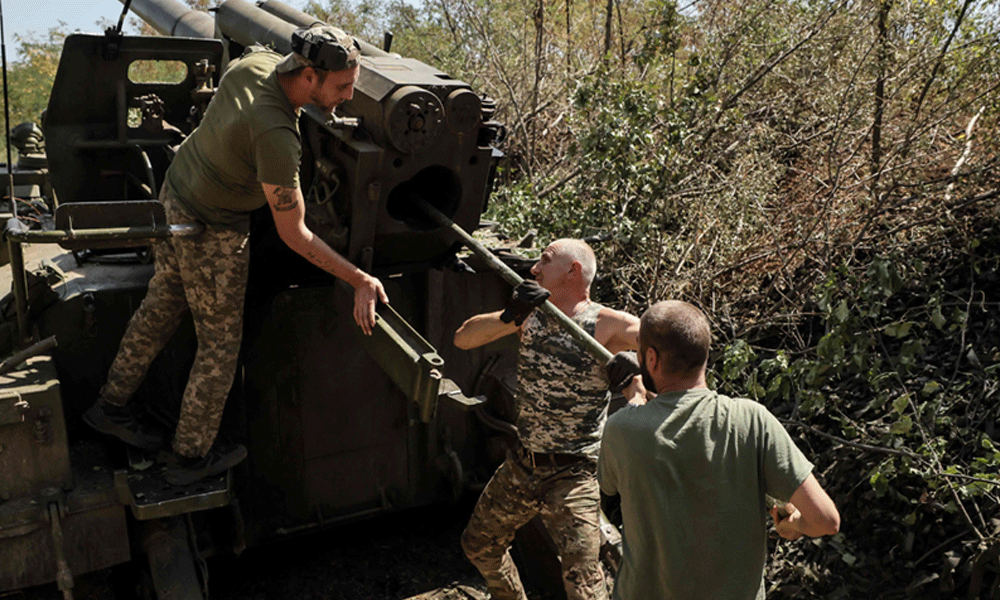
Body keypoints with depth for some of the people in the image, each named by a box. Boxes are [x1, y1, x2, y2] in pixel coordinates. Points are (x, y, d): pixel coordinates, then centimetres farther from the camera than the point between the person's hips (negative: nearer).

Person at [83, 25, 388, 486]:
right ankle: (191, 457, 24)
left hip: (175, 194, 9)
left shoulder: (255, 59, -13)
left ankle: (111, 405, 44)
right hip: (212, 232, -9)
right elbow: (293, 235, -30)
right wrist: (360, 281, -28)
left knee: (160, 307, 25)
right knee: (220, 343, 9)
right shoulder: (275, 135, -35)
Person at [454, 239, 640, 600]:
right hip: (520, 466, 6)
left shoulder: (605, 324, -14)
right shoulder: (531, 313, 2)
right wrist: (508, 318, -25)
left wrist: (636, 369, -46)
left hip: (572, 476, -6)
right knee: (478, 544, 25)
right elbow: (463, 338, -6)